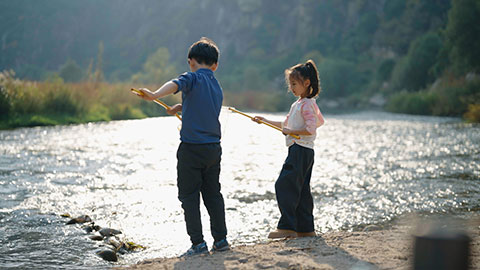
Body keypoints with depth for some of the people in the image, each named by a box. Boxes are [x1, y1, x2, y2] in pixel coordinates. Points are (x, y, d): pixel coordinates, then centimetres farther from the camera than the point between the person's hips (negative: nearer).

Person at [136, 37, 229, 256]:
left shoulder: (194, 77, -6)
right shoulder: (218, 88, 16)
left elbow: (175, 84, -28)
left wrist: (155, 95, -43)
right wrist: (182, 107, 24)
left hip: (191, 147, -6)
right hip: (214, 148, 6)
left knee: (189, 196, 2)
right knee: (213, 193, 16)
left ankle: (198, 243, 0)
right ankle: (220, 239, 19)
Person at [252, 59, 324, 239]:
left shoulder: (307, 104, -11)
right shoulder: (298, 104, 20)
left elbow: (311, 129, -22)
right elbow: (287, 125, 29)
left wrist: (291, 131, -16)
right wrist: (266, 121, 29)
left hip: (301, 150, -10)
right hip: (299, 151, 10)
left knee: (284, 185, -12)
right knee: (301, 189, 10)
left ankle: (287, 227, -12)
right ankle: (306, 228, 14)